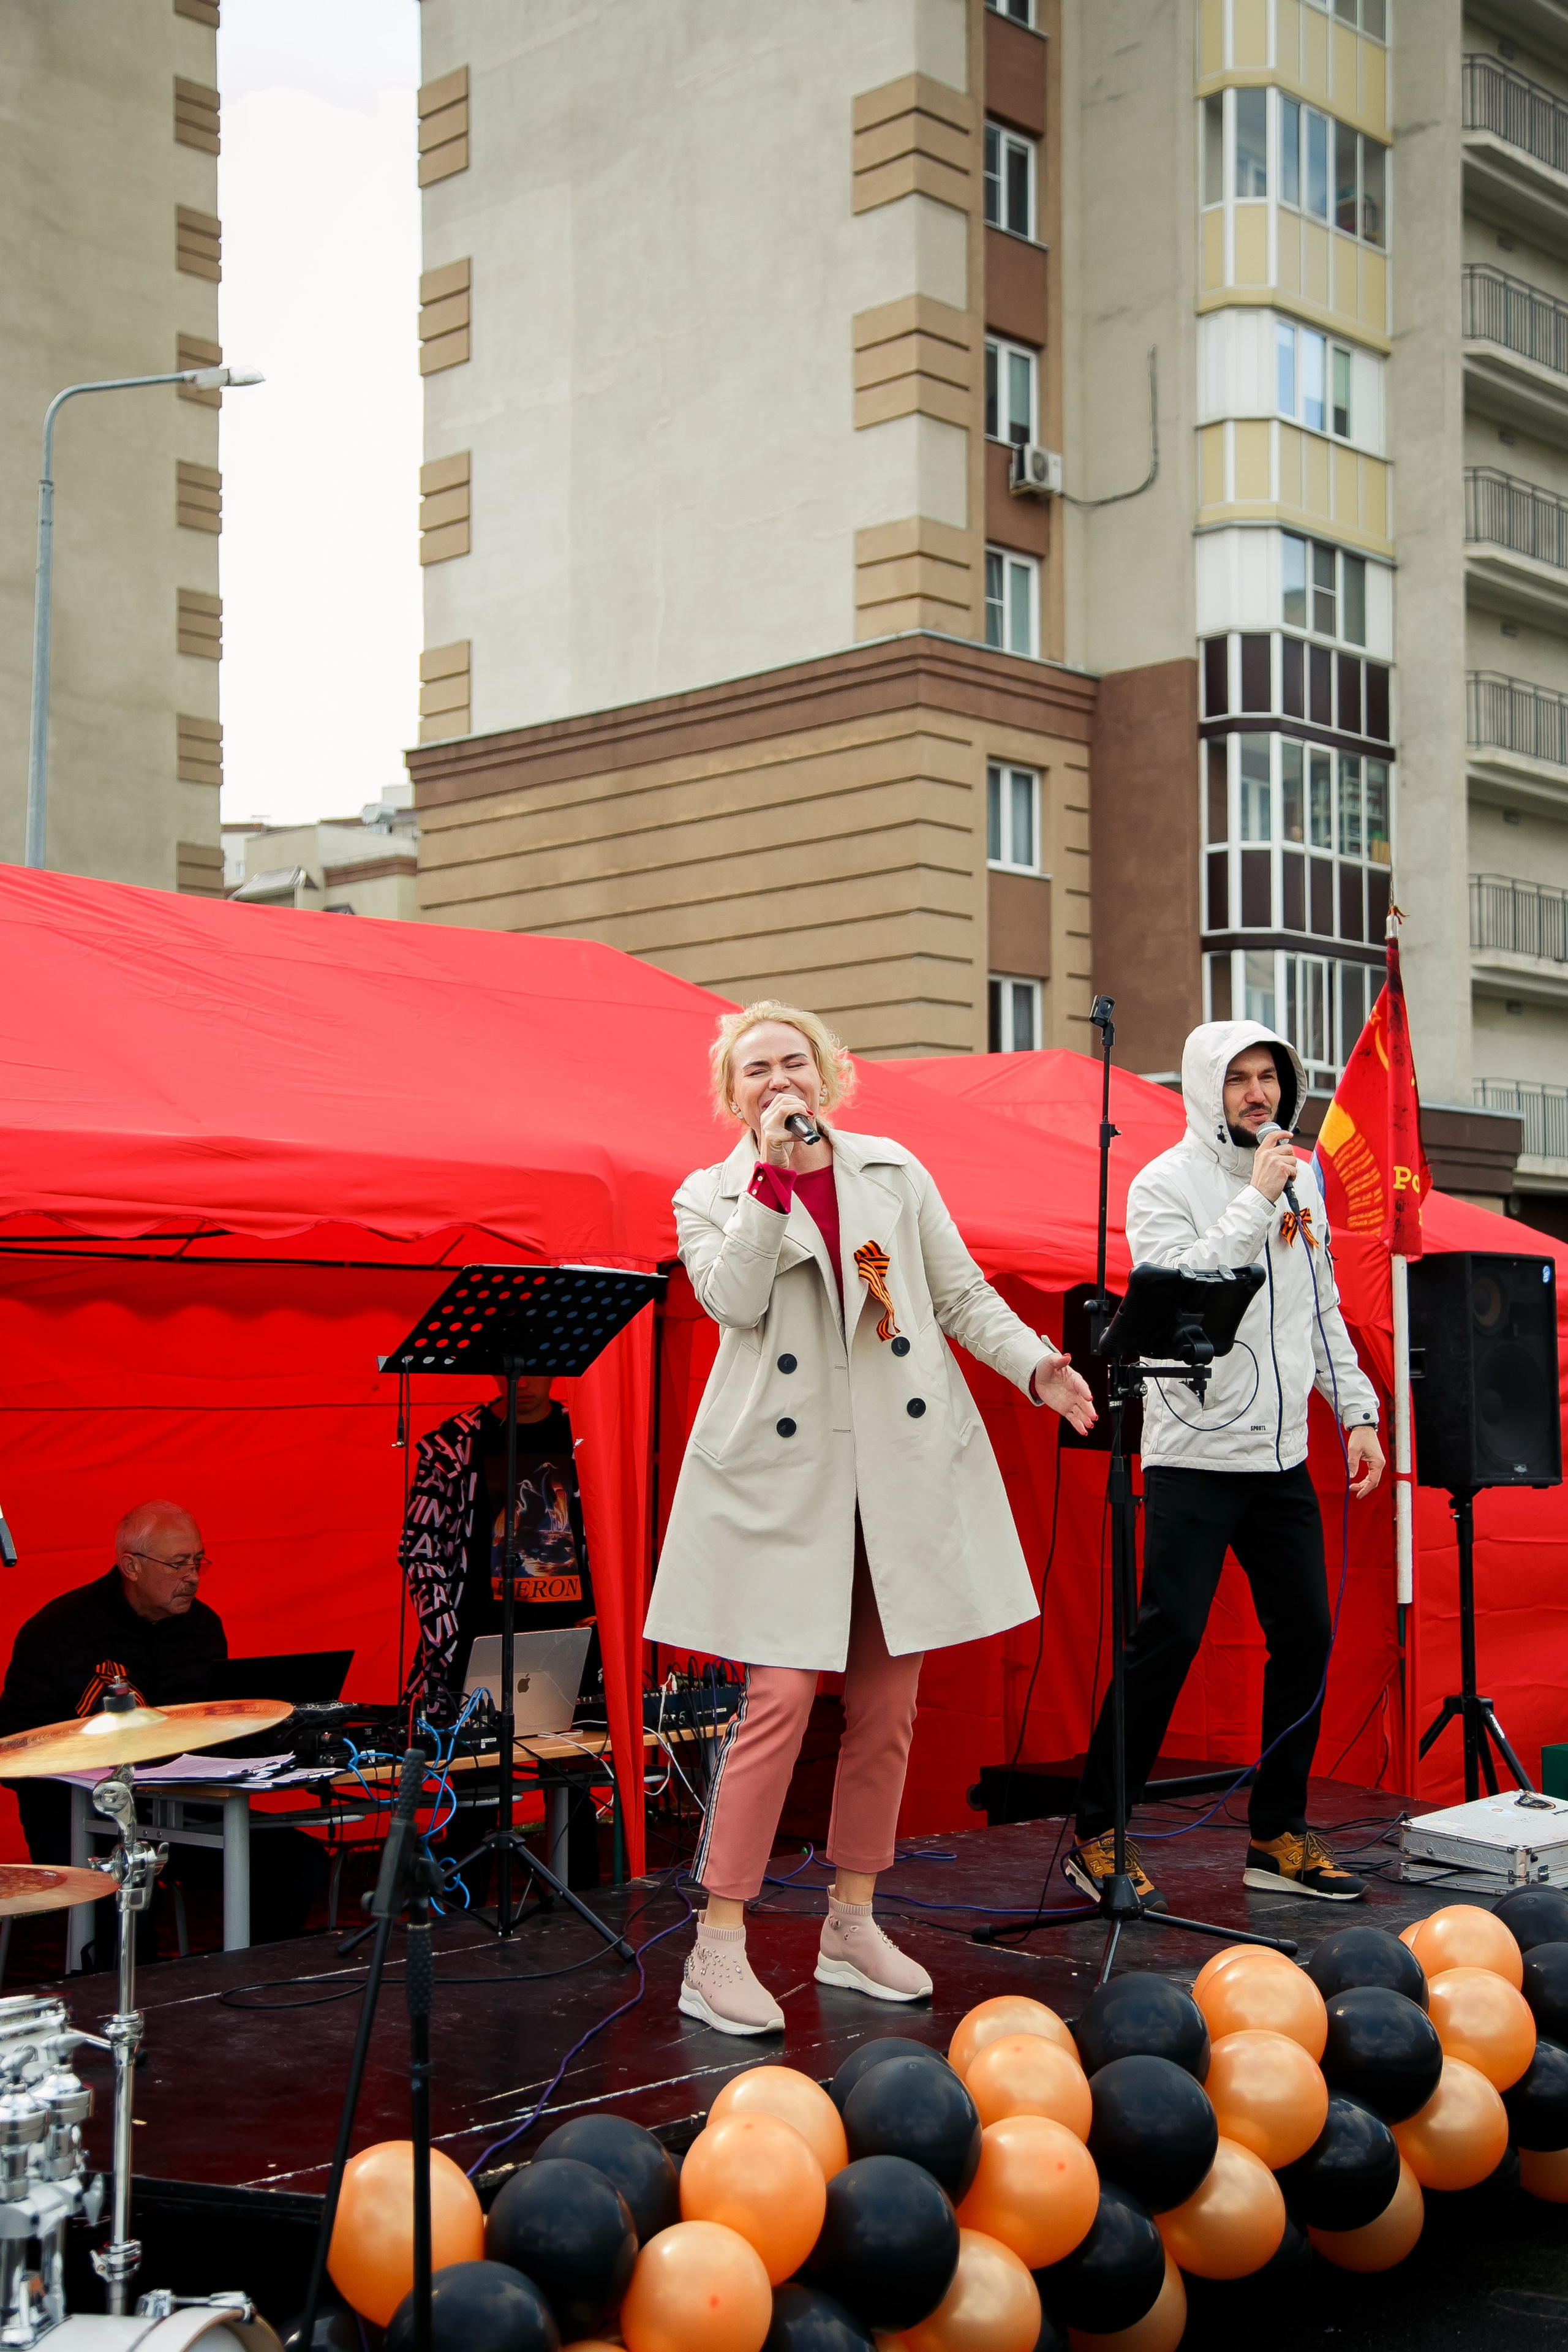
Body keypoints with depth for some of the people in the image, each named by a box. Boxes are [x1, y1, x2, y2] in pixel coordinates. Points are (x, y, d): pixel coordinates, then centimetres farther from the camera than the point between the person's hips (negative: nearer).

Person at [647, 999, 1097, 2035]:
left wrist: (1035, 1365, -2)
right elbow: (734, 1299, -13)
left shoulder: (894, 1170, 13)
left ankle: (853, 1924, 21)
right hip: (785, 1474, -3)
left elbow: (962, 1292, 13)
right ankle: (718, 1947, -3)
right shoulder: (710, 1197, 6)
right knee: (781, 1695, -12)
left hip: (906, 1465, 4)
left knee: (887, 1700, 7)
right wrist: (774, 1171, -13)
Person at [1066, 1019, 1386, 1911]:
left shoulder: (1299, 1179, 13)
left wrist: (1358, 1412, 12)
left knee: (1307, 1635, 6)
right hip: (1197, 1454, -6)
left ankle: (1279, 1836, 18)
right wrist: (1257, 1199, -18)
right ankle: (1098, 1836, 2)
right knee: (1170, 1636, -9)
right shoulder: (1166, 1184, -6)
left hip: (1281, 1455, 7)